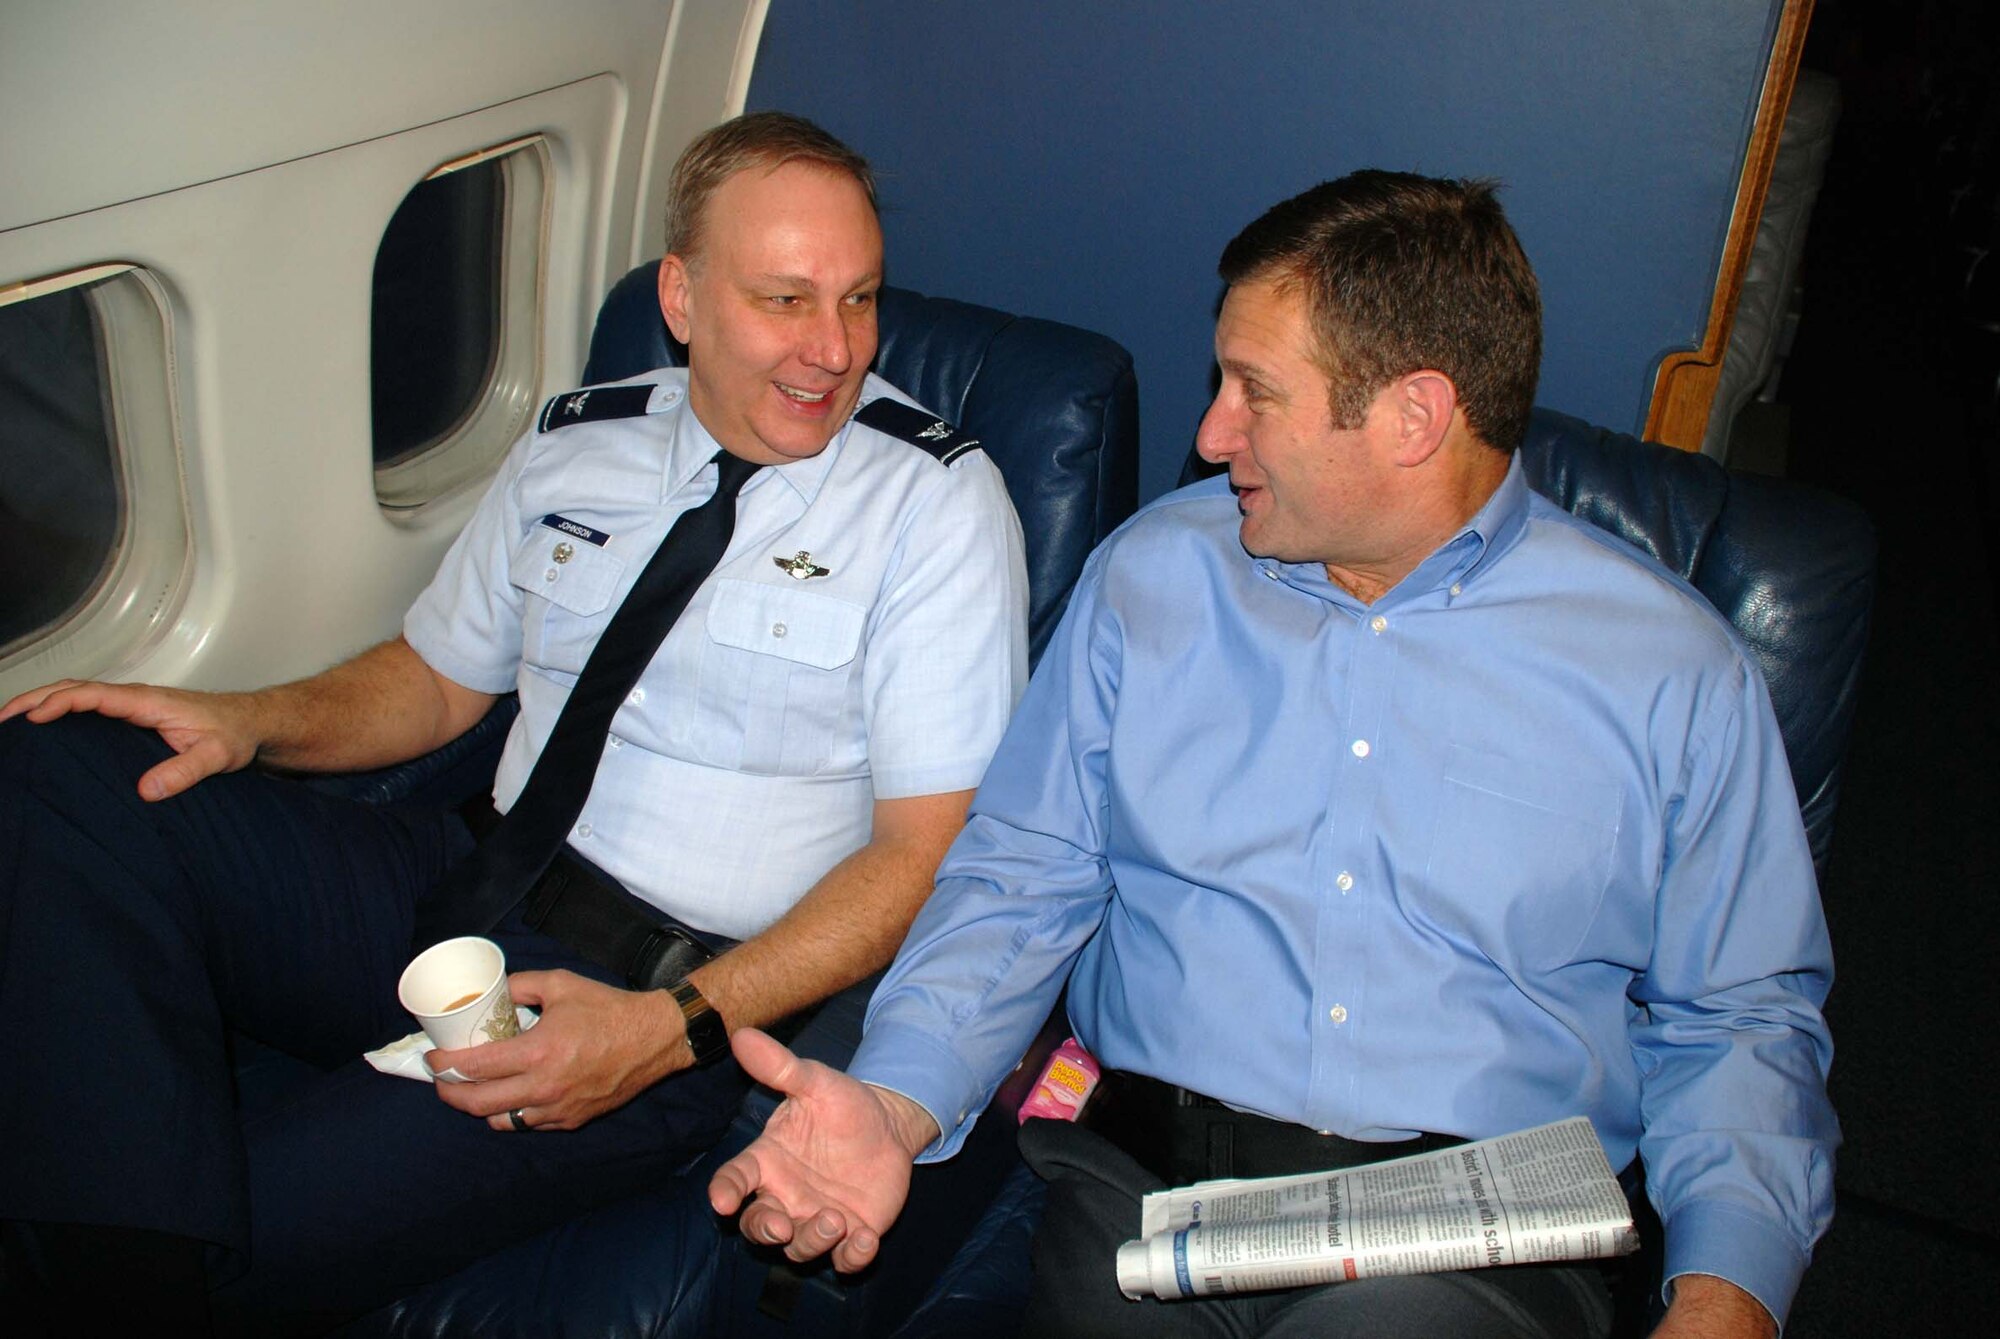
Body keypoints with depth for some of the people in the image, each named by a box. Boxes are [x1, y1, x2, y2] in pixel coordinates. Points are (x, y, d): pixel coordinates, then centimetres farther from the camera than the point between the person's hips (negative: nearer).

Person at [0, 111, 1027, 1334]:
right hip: (469, 898, 7)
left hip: (682, 1004, -6)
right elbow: (440, 680, 21)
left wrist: (675, 1030, -22)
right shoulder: (575, 444, 9)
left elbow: (928, 852, -11)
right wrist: (246, 722, 0)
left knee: (255, 1239, -29)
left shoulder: (938, 500, -6)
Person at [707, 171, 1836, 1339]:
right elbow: (1022, 875, 8)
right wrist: (897, 1100, -9)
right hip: (1146, 1184, 2)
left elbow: (1741, 1016, 6)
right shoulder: (1154, 572, 7)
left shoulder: (1673, 668, 2)